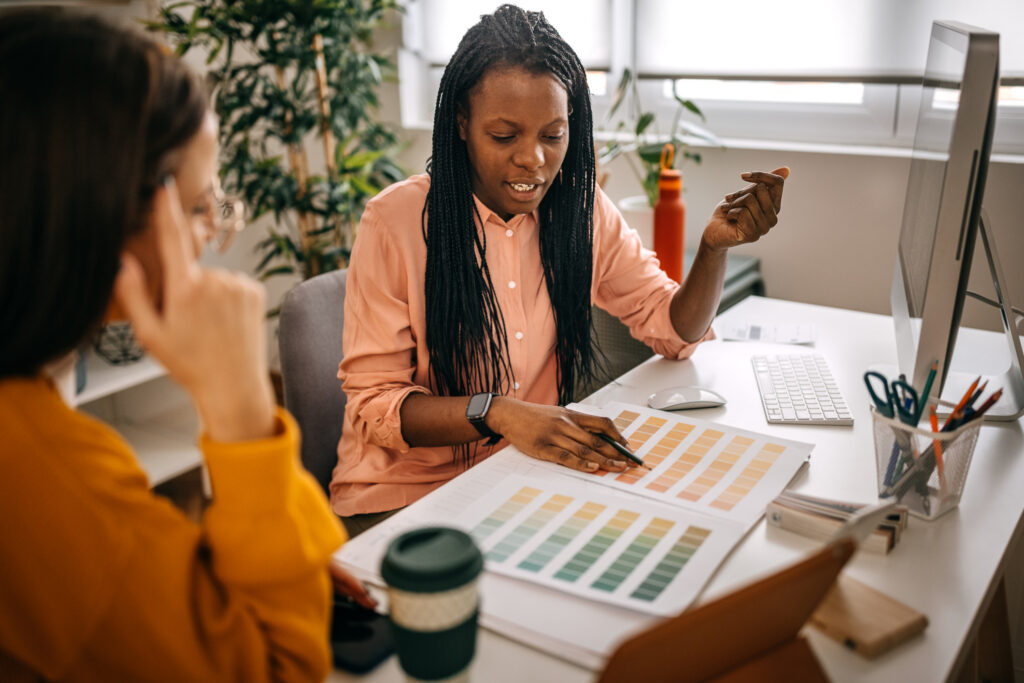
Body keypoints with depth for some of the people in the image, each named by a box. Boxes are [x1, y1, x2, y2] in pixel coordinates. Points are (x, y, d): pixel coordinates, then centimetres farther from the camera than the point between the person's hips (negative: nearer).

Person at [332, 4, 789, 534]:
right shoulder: (395, 221, -14)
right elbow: (372, 401, -14)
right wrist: (495, 412, -31)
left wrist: (715, 244, -15)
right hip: (403, 493, -3)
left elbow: (676, 330, 5)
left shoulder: (581, 210, -1)